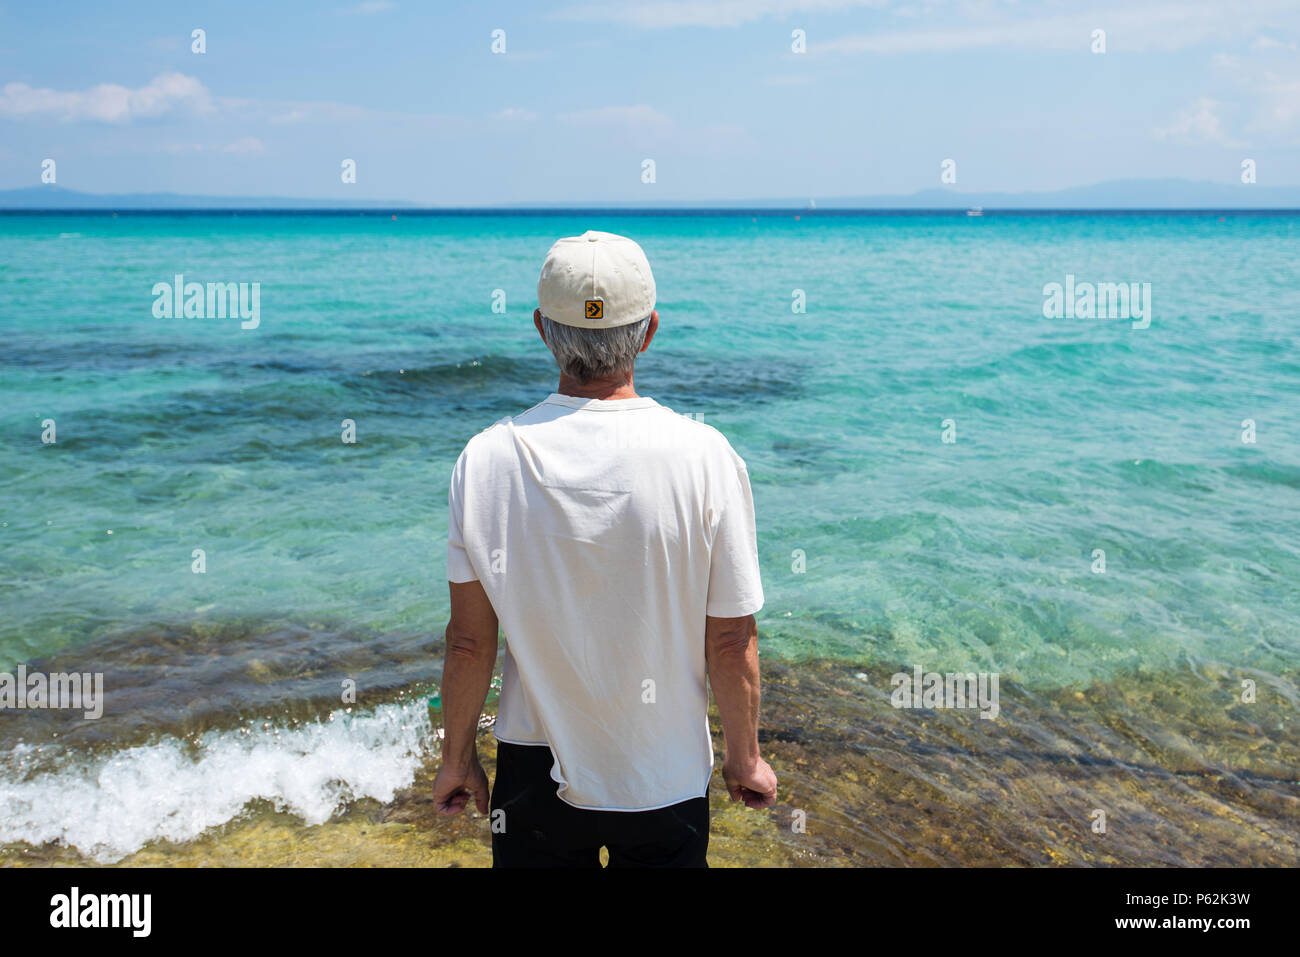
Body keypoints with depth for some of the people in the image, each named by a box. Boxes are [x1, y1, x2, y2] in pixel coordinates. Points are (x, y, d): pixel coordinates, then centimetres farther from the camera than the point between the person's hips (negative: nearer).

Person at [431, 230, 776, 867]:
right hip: (665, 778, -1)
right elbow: (732, 640, -10)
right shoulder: (705, 456, -16)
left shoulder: (485, 460, -12)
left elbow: (470, 640, -6)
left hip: (535, 768, 1)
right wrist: (744, 758, 5)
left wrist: (457, 756, 8)